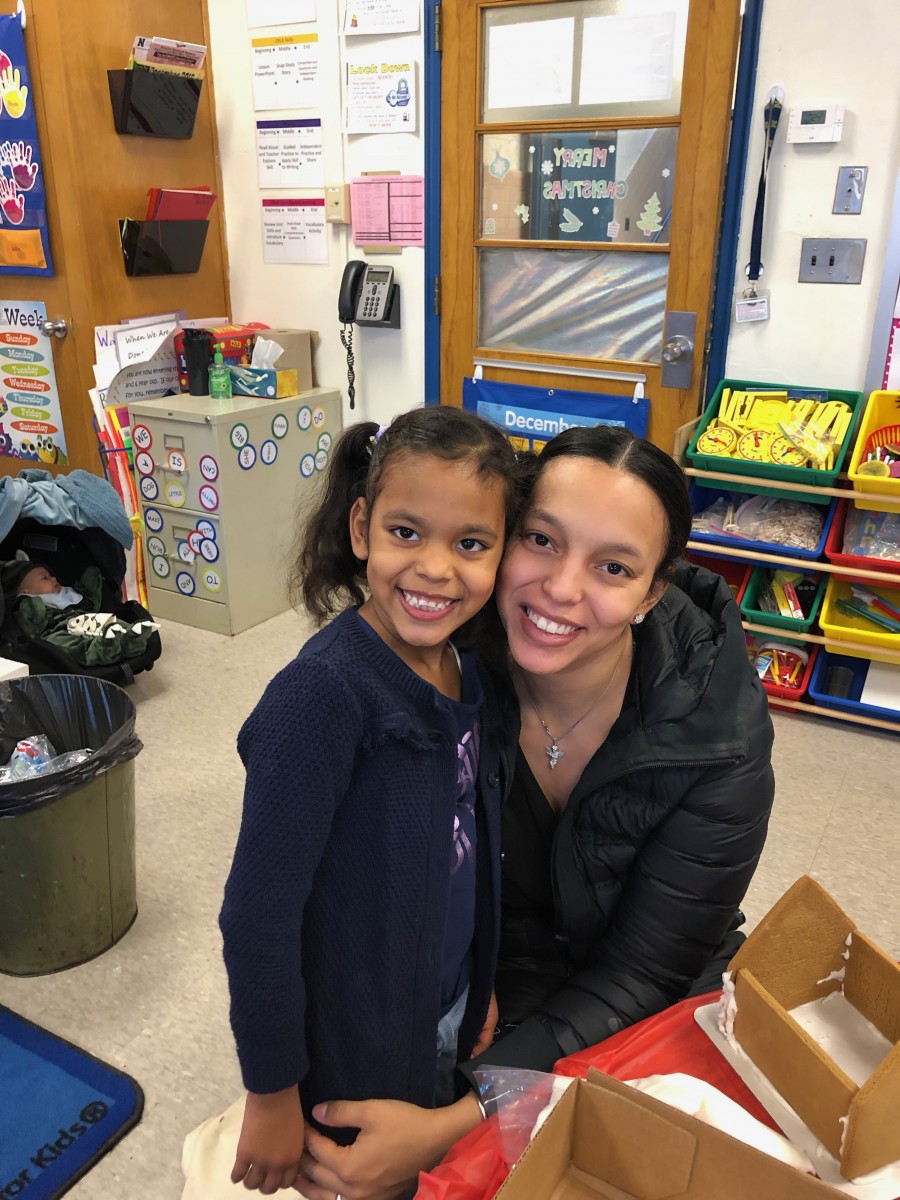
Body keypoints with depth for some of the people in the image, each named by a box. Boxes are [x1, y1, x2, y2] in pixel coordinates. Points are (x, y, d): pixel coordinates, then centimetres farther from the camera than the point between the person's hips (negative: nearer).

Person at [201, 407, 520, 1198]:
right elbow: (258, 912, -24)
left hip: (448, 1010, 6)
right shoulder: (323, 694, -30)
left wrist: (480, 992, 12)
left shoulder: (465, 668, -7)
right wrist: (272, 1094, -15)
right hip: (350, 1037, -6)